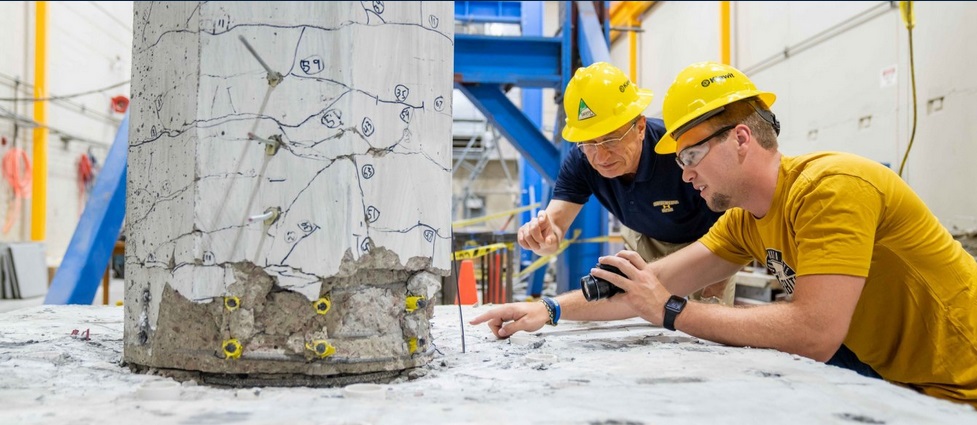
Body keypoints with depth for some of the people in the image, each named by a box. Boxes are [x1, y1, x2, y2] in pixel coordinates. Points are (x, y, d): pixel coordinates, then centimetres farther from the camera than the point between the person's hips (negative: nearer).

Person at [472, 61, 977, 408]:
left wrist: (671, 312, -25)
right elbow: (656, 282, 0)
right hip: (880, 368, 7)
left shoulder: (832, 189, -26)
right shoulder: (746, 218, 0)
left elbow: (813, 333, -33)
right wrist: (552, 308, -7)